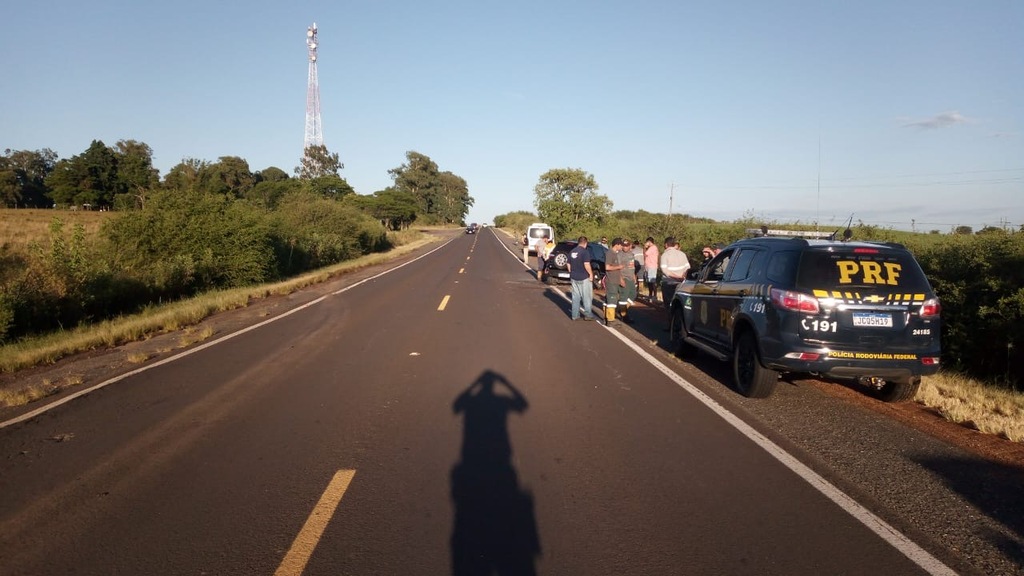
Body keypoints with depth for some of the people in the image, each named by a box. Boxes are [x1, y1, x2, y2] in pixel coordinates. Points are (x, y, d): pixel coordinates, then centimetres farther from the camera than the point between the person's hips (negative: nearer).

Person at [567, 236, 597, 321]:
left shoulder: (572, 251, 8)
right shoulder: (585, 251, -14)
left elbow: (569, 265, 14)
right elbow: (586, 265, -21)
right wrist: (591, 274, -11)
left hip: (574, 277, 6)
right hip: (584, 278, -6)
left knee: (575, 296, 11)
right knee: (587, 297, 5)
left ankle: (575, 315, 12)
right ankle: (588, 314, 8)